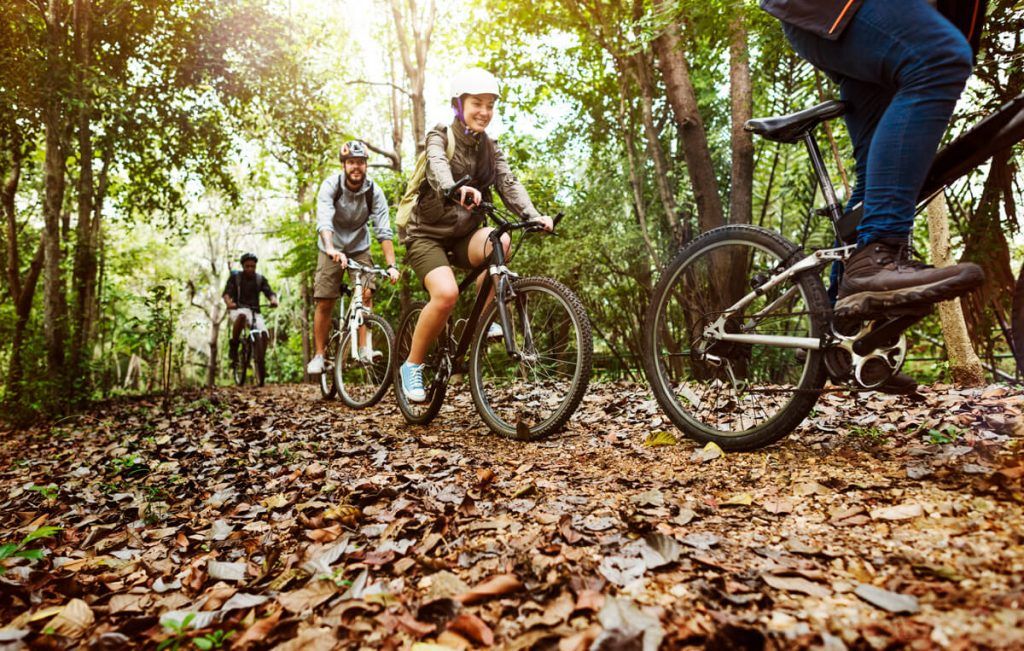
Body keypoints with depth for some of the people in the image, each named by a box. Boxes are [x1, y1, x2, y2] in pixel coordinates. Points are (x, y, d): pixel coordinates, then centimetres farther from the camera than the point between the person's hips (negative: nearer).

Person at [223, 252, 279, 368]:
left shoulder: (260, 279, 5)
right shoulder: (235, 276, 0)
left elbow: (269, 292, -7)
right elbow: (227, 293, -12)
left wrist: (273, 300, -32)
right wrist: (229, 303, -36)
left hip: (254, 312, 2)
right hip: (238, 310, -2)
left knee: (264, 334, -25)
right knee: (242, 315, -40)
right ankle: (233, 346, -22)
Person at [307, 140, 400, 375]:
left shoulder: (374, 191, -18)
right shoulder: (330, 185, -21)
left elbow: (384, 231, -23)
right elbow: (324, 221, -36)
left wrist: (391, 265, -35)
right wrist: (332, 249, -55)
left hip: (359, 248, 1)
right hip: (332, 249, -1)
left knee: (366, 294, -19)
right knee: (324, 303, -5)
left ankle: (364, 349, -15)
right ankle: (319, 355, 6)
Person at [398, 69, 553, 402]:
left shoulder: (490, 149, 7)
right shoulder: (440, 137, -7)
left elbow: (509, 183, -9)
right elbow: (437, 166, -30)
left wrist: (533, 216, -29)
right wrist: (455, 190, -54)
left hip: (463, 235, 4)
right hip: (428, 233, -4)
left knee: (499, 241, -30)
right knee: (446, 293, -30)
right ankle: (412, 365, -8)